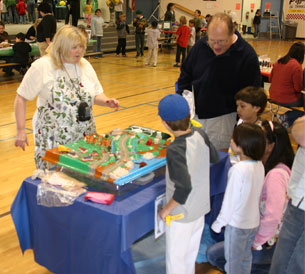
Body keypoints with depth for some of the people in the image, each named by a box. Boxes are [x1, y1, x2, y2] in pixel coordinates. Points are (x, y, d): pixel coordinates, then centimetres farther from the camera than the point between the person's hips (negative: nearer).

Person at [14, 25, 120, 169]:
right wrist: (21, 131, -7)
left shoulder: (85, 65, 7)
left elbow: (96, 94, 15)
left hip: (85, 137, 4)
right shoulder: (42, 66, -8)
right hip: (53, 139, -4)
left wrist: (107, 101, -7)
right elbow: (21, 98, -4)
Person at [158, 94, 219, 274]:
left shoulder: (175, 151, -31)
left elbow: (184, 188, -32)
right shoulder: (200, 134, -10)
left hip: (182, 213, -7)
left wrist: (167, 209, -19)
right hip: (201, 207, 7)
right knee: (191, 251, 27)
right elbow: (215, 158, 8)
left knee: (175, 257, 14)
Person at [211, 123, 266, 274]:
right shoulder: (259, 165, -6)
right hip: (254, 221, 7)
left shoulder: (238, 169, -28)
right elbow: (256, 194, 4)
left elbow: (230, 199, -21)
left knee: (232, 261, 12)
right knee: (246, 256, 25)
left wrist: (219, 222, -9)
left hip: (237, 223, -7)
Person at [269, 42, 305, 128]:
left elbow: (270, 79, 13)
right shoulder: (296, 66, -20)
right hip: (287, 100, -8)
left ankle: (287, 122, 9)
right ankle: (286, 117, 0)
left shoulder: (279, 62, 2)